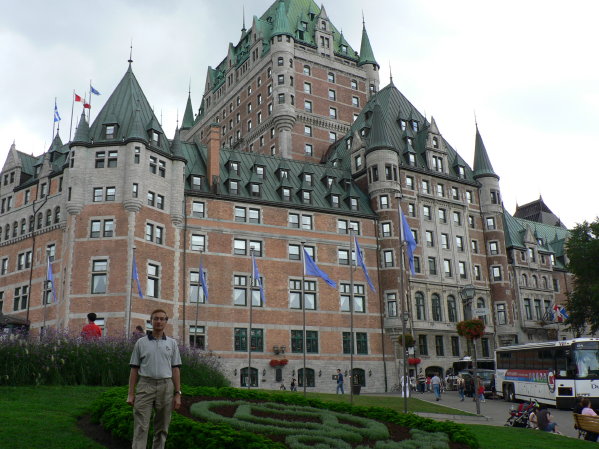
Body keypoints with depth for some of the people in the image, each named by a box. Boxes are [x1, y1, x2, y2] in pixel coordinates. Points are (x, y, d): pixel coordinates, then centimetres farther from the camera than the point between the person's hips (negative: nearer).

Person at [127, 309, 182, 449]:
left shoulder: (172, 343, 8)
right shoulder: (141, 342, 6)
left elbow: (176, 369, 6)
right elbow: (134, 369, 6)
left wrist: (178, 394, 0)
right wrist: (130, 393, 0)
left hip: (166, 386, 2)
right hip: (145, 386, -1)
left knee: (162, 428, 8)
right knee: (141, 427, -5)